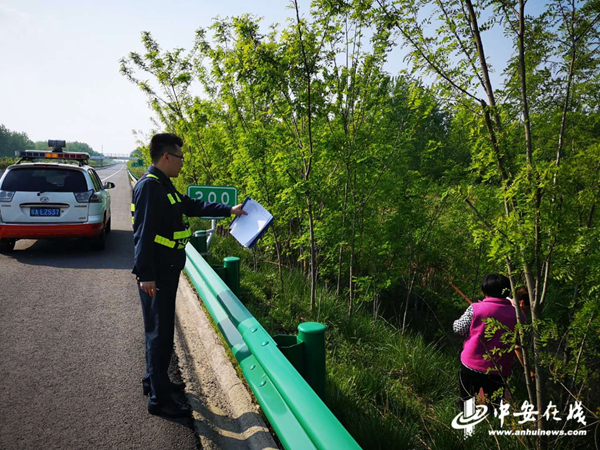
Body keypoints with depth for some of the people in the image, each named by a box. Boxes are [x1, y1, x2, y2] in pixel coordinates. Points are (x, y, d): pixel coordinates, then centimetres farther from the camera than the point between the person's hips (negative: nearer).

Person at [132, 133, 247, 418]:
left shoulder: (164, 186, 15)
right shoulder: (150, 186, -17)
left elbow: (193, 206, 25)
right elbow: (144, 233, -23)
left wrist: (229, 210, 26)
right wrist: (146, 275, -25)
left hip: (167, 272, 10)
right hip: (156, 275, -10)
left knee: (161, 329, 20)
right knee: (160, 332, -3)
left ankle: (154, 380, 36)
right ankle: (158, 399, 9)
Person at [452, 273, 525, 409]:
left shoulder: (475, 308, -10)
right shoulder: (518, 315, -2)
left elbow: (458, 329, -1)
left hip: (471, 368, -1)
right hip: (499, 373, 1)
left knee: (467, 403, 16)